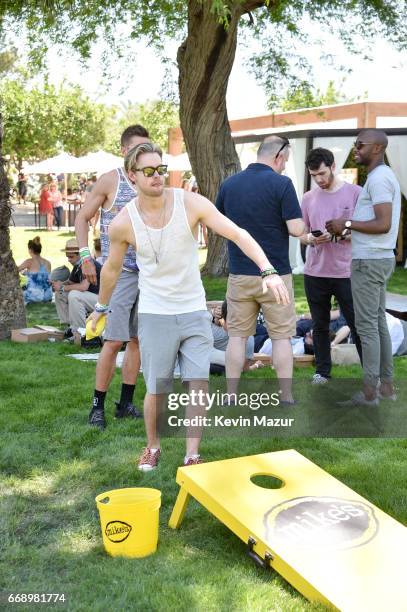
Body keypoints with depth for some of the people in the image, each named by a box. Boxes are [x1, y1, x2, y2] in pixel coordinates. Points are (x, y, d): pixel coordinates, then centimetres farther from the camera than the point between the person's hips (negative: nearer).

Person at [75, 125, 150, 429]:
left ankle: (126, 403, 18)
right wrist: (85, 256, -10)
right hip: (119, 272, -5)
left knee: (137, 339, 8)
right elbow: (83, 218, 1)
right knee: (114, 340, -7)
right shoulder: (110, 181, -3)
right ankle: (98, 406, 6)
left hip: (148, 273, 5)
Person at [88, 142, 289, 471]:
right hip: (155, 316, 0)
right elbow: (112, 268, 8)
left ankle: (192, 455, 14)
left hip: (195, 311, 0)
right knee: (156, 390, 7)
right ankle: (153, 446, 34)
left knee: (199, 384, -3)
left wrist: (268, 271, -31)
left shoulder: (191, 203, -12)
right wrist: (101, 307, 20)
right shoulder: (123, 223, -9)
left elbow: (238, 234, -18)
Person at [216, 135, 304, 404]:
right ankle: (287, 397, 11)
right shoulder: (281, 184, -11)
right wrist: (302, 223, 7)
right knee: (282, 336, 7)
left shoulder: (229, 184, 4)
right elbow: (296, 229, -15)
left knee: (237, 336, 10)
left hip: (239, 273, 4)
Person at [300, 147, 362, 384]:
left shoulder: (355, 193, -2)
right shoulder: (308, 198, 9)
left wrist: (344, 234, -19)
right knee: (320, 326, 12)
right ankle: (322, 371, 25)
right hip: (315, 273, 4)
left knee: (358, 325, 2)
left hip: (347, 273, -3)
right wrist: (312, 239, -10)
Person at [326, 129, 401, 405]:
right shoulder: (385, 176, 18)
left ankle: (370, 391, 0)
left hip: (369, 261, -10)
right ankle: (387, 384, 19)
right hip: (379, 258, 10)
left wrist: (347, 224, -15)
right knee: (379, 323, 13)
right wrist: (350, 227, 13)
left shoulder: (379, 178, -15)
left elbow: (384, 225, -23)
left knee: (367, 326, -6)